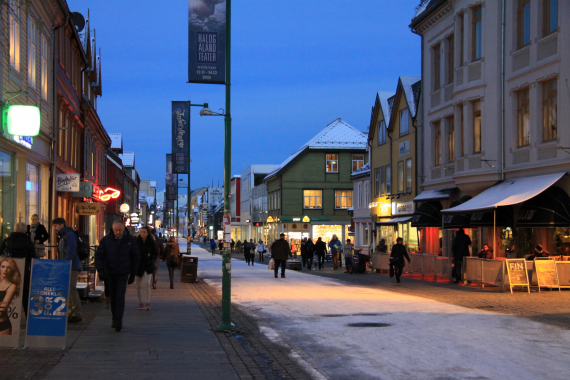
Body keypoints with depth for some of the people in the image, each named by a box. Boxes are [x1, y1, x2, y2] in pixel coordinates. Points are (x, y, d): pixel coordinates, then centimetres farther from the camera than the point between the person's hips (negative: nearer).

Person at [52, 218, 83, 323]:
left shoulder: (70, 234, -8)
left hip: (72, 267, -10)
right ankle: (71, 313, 15)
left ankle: (77, 314, -11)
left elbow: (71, 252, -18)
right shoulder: (62, 237, 22)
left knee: (71, 289, -13)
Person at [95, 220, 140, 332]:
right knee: (113, 298, 10)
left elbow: (136, 257, 6)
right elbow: (99, 255, -1)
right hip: (110, 274, 2)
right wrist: (100, 270, -15)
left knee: (120, 297, -13)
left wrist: (133, 274, 6)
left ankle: (118, 321, -15)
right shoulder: (106, 240, -3)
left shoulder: (130, 240, -3)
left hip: (123, 273, -2)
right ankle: (115, 320, 22)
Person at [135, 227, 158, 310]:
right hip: (138, 266, 1)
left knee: (146, 283, -15)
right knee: (139, 285, 6)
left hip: (148, 266, -1)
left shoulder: (151, 243, 1)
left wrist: (150, 257, -13)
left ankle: (147, 303, -8)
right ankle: (141, 302, 18)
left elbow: (155, 254, 6)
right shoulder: (136, 242, 0)